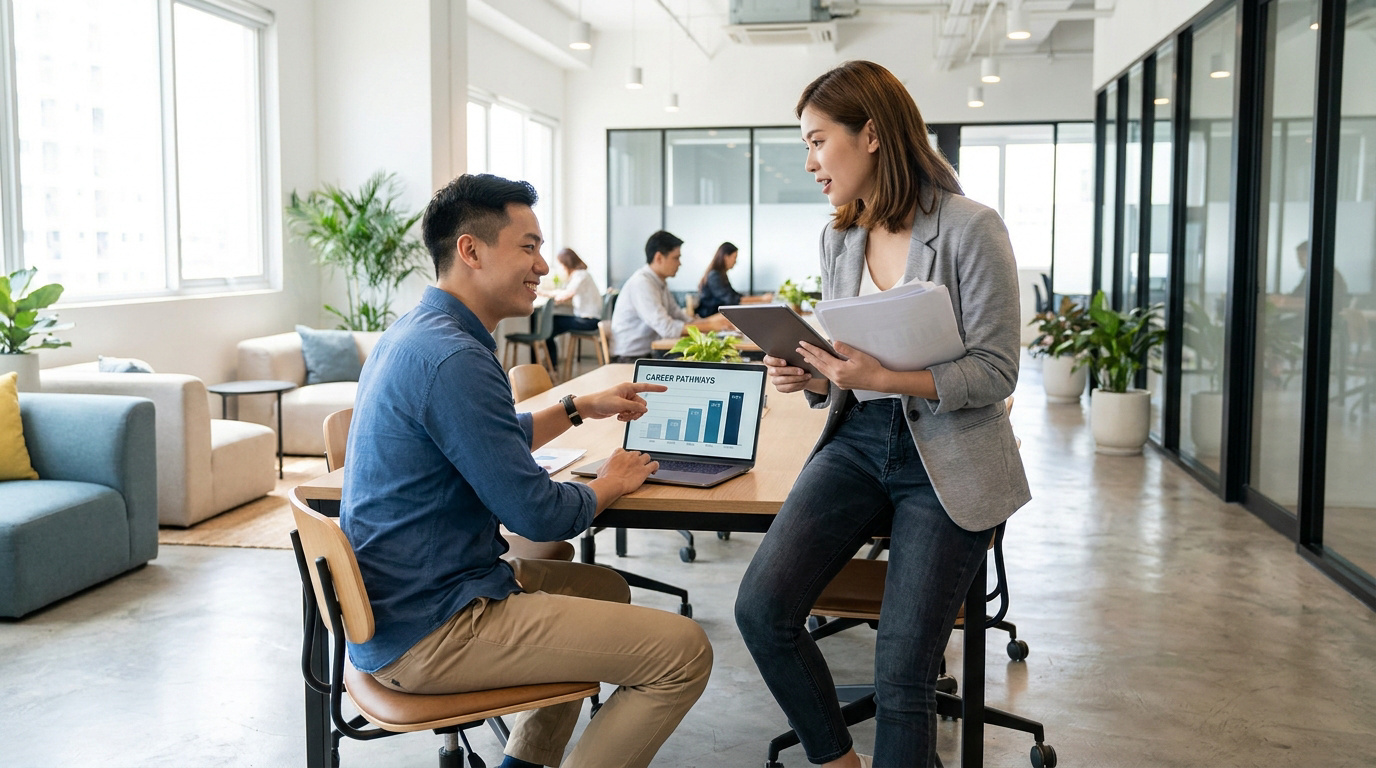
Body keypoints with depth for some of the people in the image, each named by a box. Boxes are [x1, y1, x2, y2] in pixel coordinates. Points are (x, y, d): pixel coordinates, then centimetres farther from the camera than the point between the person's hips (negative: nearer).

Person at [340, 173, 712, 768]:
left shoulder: (414, 332, 10)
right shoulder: (453, 358, -23)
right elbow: (537, 514, -19)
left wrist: (580, 407, 22)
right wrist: (611, 483, -1)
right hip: (426, 633, -11)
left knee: (605, 586, 28)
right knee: (684, 652, -12)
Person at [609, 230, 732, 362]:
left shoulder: (661, 284, 13)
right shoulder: (641, 283, -17)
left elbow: (682, 320, 12)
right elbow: (666, 328, -24)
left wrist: (712, 320, -5)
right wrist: (710, 326, -19)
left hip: (648, 355, 9)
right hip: (629, 360, -9)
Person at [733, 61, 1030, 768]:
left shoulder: (970, 229, -10)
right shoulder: (838, 239, 9)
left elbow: (996, 371, -12)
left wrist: (885, 377, -25)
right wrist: (809, 377, -6)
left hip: (948, 462, -5)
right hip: (858, 442, 5)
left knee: (902, 675, -9)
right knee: (761, 606, -15)